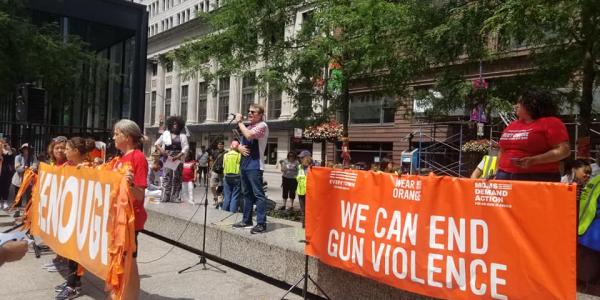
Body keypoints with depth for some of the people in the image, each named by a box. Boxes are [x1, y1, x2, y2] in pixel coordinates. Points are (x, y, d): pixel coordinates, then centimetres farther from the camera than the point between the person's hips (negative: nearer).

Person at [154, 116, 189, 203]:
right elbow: (157, 143, 15)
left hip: (178, 160, 0)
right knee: (167, 177, -2)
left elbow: (185, 148, -2)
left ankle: (175, 197, 3)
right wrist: (161, 150, -5)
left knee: (177, 178, 0)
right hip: (167, 159, 1)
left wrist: (177, 157, -14)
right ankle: (166, 197, 1)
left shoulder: (182, 136, 7)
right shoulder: (165, 134, 11)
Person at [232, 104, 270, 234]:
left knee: (258, 194, -9)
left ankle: (261, 224, -9)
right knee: (247, 193, 15)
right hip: (244, 164, 9)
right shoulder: (248, 127, 19)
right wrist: (239, 147, 0)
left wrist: (239, 121, -11)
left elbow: (249, 135, -24)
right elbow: (240, 143, 25)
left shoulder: (262, 125, -6)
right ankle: (247, 220, 23)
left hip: (255, 165, -9)